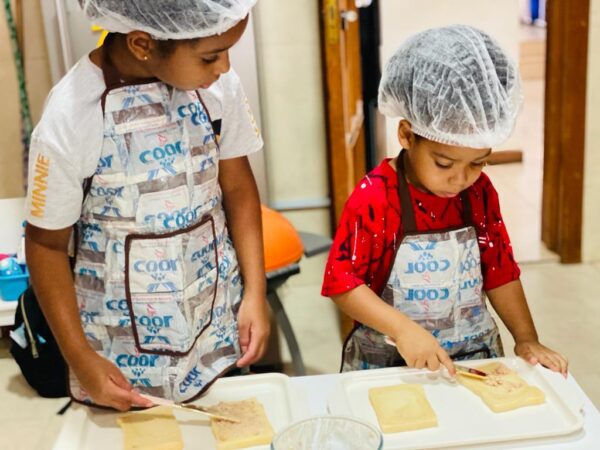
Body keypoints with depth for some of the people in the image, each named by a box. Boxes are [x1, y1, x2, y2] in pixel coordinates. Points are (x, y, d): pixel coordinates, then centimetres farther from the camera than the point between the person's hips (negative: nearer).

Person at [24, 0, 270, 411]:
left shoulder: (219, 85, -13)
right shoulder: (70, 118, -22)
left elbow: (237, 187, 1)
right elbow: (47, 243, -10)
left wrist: (255, 291, -5)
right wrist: (79, 357, -10)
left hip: (220, 321, 3)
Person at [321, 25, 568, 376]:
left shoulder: (480, 192, 0)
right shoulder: (374, 198, -16)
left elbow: (500, 271, 9)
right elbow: (342, 282, -14)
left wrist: (527, 340, 4)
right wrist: (403, 329, -24)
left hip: (476, 357, 4)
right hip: (388, 362, -3)